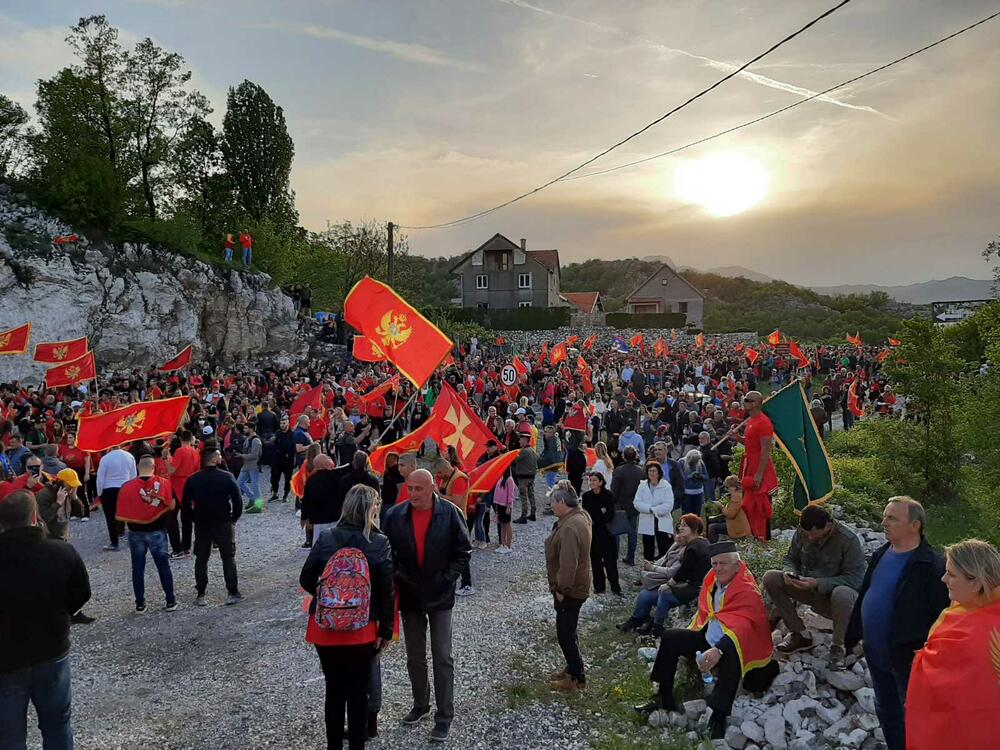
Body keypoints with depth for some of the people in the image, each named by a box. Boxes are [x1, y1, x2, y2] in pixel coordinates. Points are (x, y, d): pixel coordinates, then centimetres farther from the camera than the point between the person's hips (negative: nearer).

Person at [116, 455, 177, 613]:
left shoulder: (127, 486, -9)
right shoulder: (164, 483, -11)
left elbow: (121, 513, -5)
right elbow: (171, 506, -7)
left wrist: (131, 520, 13)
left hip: (136, 532, 1)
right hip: (157, 531, -1)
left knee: (138, 568, 11)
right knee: (163, 566, 9)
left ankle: (140, 604, 16)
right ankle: (171, 601, 13)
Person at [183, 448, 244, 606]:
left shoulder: (193, 480, -2)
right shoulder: (227, 477, -11)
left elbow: (186, 503, 2)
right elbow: (237, 500, -12)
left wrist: (196, 519, 12)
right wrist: (233, 519, 1)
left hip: (201, 524, 3)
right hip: (224, 523, -2)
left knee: (201, 559, 12)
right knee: (228, 558, 7)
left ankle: (200, 595, 13)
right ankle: (233, 593, 7)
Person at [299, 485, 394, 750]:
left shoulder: (325, 538, -4)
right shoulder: (380, 543, -10)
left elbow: (306, 580, 1)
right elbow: (386, 591, -9)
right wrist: (386, 630, 1)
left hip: (325, 628, 2)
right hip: (362, 630, -2)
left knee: (334, 689, 18)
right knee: (358, 691, 14)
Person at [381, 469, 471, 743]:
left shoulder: (450, 514, -12)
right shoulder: (394, 515, -8)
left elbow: (463, 551, -4)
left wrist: (446, 579, -9)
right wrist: (396, 577, -7)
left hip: (440, 596, -2)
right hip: (409, 596, 3)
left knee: (442, 658, 2)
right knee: (415, 658, 16)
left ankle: (444, 715, 14)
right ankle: (420, 704, 35)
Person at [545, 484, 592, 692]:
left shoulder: (570, 527, -29)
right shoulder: (580, 515, 4)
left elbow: (568, 564, -31)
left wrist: (561, 589, -21)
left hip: (570, 591, -10)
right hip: (574, 587, 10)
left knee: (565, 634, 3)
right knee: (567, 631, 22)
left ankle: (577, 678, 14)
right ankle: (573, 668, 36)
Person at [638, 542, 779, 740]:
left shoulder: (748, 592, -20)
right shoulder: (711, 581, 1)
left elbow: (741, 628, -33)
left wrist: (718, 651, -46)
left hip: (732, 648, -8)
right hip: (708, 639, 8)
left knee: (731, 655, -40)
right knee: (670, 637, 3)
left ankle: (717, 720, -39)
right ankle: (665, 698, 10)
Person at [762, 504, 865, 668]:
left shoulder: (849, 540, -22)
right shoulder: (802, 532, -7)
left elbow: (855, 579, -23)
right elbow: (791, 559, 7)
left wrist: (818, 584, -34)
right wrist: (790, 572, -18)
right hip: (810, 590, 5)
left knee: (842, 595, -41)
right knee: (771, 578, -17)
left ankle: (838, 646, -12)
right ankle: (800, 634, -4)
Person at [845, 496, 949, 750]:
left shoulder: (933, 566, -21)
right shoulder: (881, 555, 3)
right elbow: (864, 597, 12)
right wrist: (852, 635, 15)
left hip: (907, 657, -7)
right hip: (875, 653, 7)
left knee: (910, 716, 9)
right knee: (885, 709, 22)